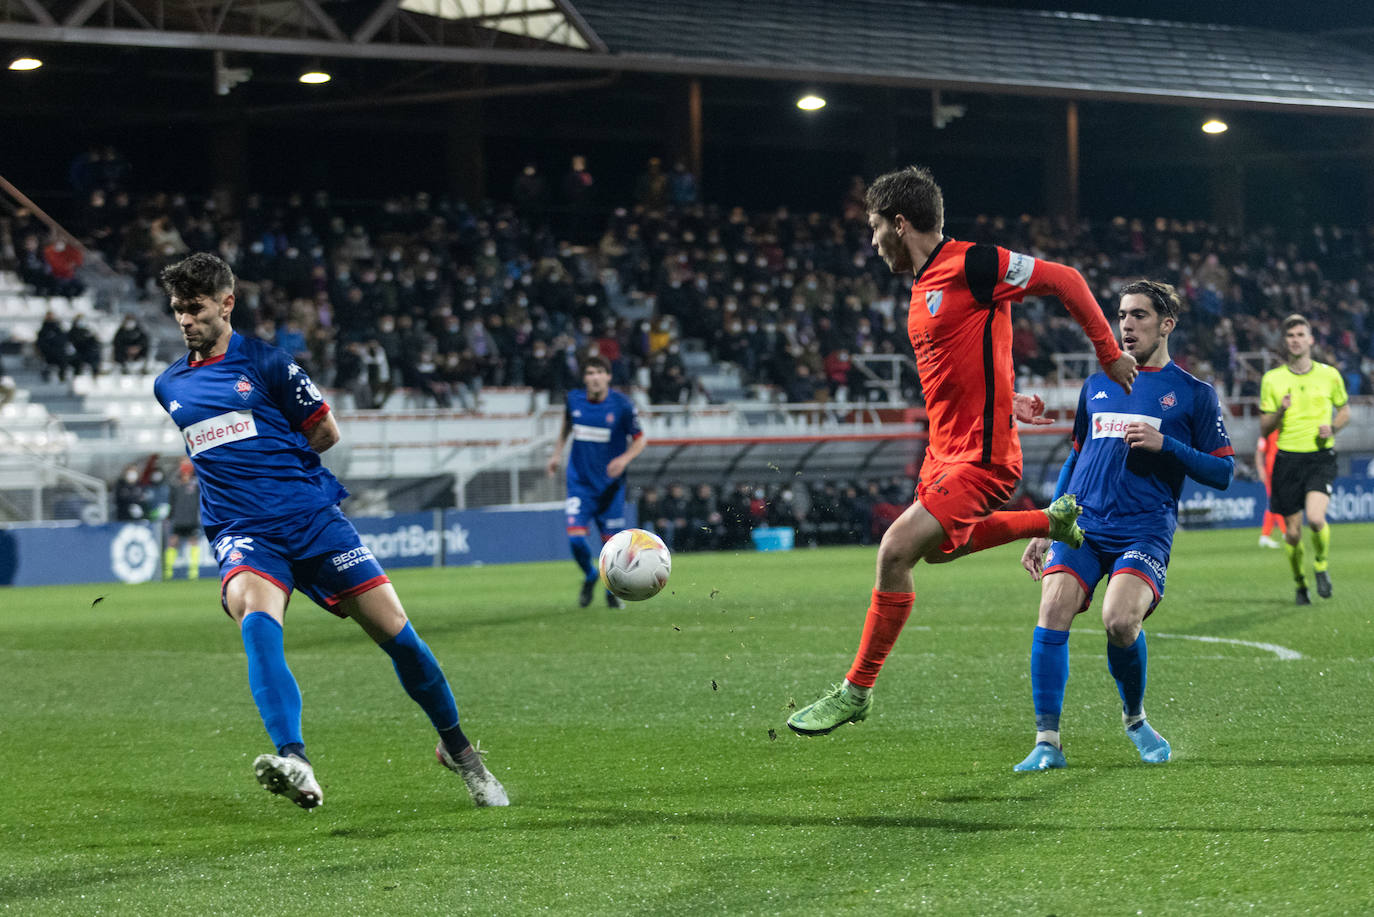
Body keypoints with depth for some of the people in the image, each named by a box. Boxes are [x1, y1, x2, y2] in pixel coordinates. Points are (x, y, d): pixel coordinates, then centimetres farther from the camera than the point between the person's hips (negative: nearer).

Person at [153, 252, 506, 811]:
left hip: (312, 516, -1)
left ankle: (456, 747, 23)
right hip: (242, 533, 1)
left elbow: (326, 432, 6)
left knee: (395, 632, -3)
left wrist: (270, 460, 10)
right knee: (255, 616, -32)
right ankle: (295, 765, -48)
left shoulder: (264, 362, 1)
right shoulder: (169, 386, 14)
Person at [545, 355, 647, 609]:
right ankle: (589, 576, 18)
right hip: (580, 481, 1)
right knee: (576, 537, -13)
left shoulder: (622, 405, -11)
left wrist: (624, 459, -20)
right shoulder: (574, 399, -2)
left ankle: (613, 591, 26)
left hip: (610, 484, -1)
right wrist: (557, 452, 17)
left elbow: (640, 439, -2)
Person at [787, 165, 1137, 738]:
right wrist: (1008, 400, 12)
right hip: (945, 450, 10)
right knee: (937, 549, 28)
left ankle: (856, 691, -7)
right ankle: (1053, 522, 38)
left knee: (895, 551, -16)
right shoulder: (923, 288, 13)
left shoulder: (971, 264, -15)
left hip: (980, 455, -10)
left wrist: (1110, 354, -5)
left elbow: (1065, 280, -10)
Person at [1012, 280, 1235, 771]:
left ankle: (1135, 717, 5)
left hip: (1145, 529, -3)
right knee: (1053, 609, -20)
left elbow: (1222, 473, 4)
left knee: (1120, 619, -25)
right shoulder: (1098, 384, 19)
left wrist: (1164, 444, -10)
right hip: (1081, 523, 3)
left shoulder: (1194, 394, 8)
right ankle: (1047, 742, -16)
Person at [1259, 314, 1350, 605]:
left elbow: (1344, 410, 18)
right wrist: (1280, 412, -15)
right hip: (1287, 458, 1)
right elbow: (1264, 429, 5)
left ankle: (1321, 565, 7)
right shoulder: (1272, 379, 3)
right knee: (1292, 531, 1)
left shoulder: (1329, 374, 3)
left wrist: (1332, 428, -3)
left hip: (1321, 456, -1)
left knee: (1315, 518, -23)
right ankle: (1300, 584, 25)